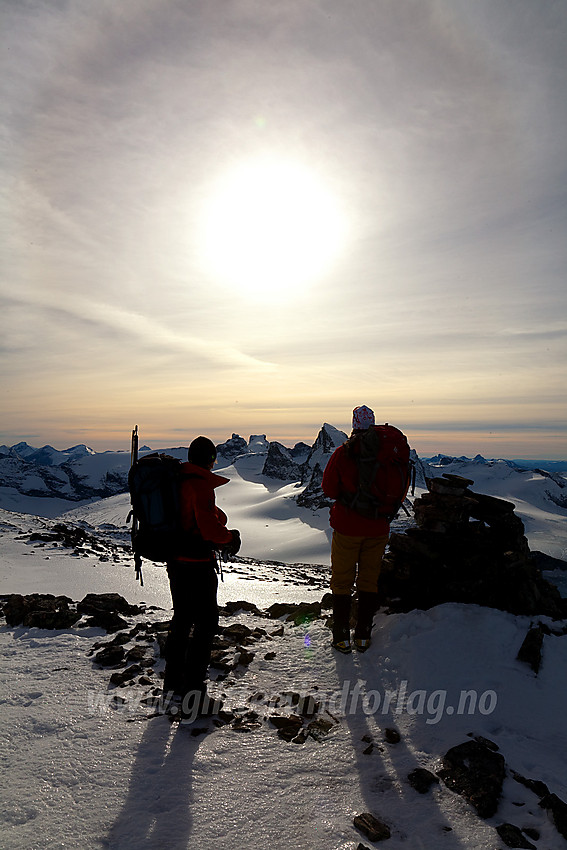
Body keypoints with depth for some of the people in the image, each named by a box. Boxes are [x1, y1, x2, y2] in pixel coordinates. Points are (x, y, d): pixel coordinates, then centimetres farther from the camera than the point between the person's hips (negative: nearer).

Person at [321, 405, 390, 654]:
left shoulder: (343, 453, -13)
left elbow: (329, 488, -7)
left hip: (347, 527, -2)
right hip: (378, 528, 3)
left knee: (342, 581, 11)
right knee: (369, 580, 16)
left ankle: (342, 638, 19)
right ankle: (363, 636, 24)